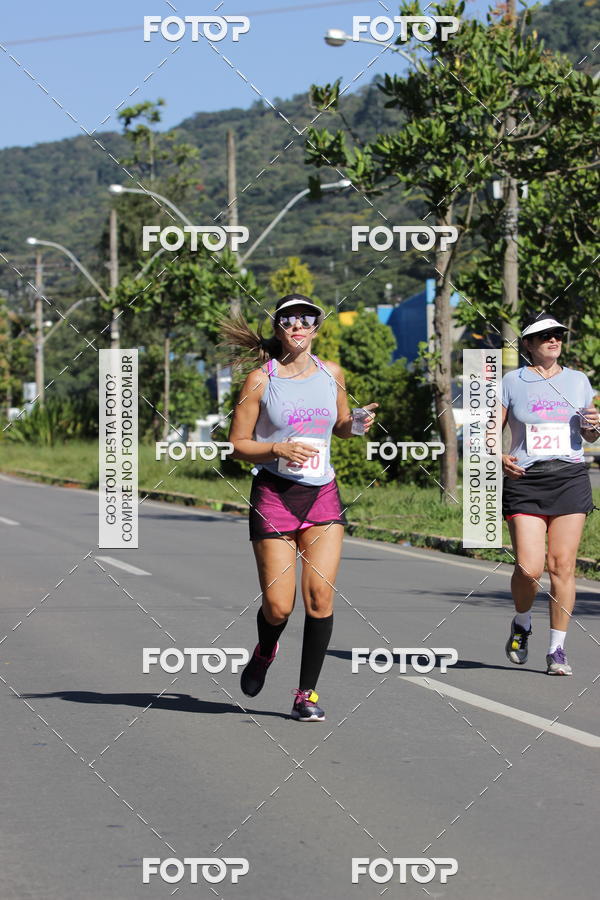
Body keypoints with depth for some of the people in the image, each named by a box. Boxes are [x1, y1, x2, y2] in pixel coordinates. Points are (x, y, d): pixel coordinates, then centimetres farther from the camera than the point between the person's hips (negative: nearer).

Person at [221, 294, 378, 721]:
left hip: (322, 494, 3)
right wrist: (278, 449, -18)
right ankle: (265, 652, 31)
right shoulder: (261, 379, -3)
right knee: (278, 606, -5)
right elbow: (238, 444, -1)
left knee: (320, 596, -10)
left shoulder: (332, 373, 7)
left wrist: (358, 423, 0)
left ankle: (308, 692, 2)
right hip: (274, 494, -3)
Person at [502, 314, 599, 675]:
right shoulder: (512, 382, 4)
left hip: (570, 480, 2)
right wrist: (499, 458, -15)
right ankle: (522, 624, 20)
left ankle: (558, 649, 5)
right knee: (529, 568, -11)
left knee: (563, 565, -4)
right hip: (525, 481, -2)